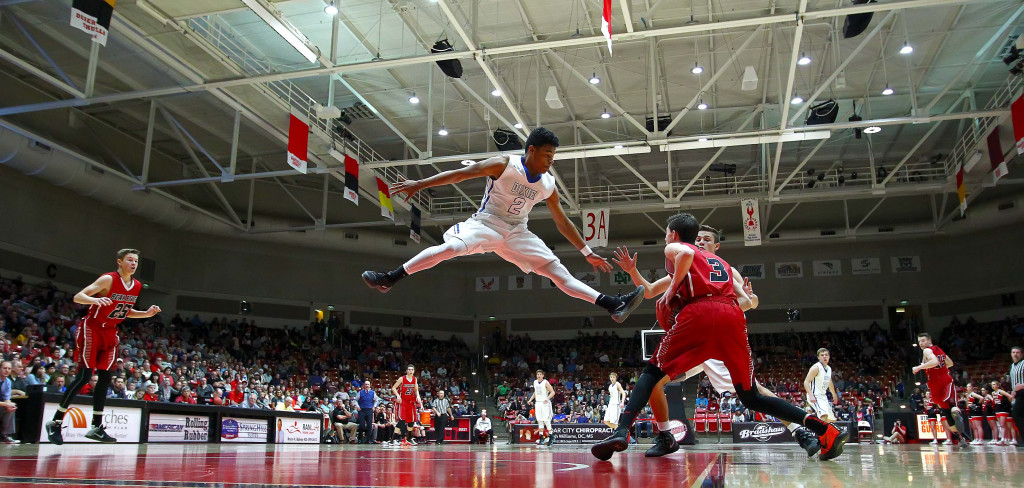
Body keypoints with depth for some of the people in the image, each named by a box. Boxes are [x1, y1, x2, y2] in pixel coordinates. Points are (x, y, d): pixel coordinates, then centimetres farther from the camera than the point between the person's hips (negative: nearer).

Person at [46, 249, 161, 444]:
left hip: (110, 332, 7)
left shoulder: (137, 286, 5)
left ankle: (96, 427, 9)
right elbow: (77, 297, -21)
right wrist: (94, 300, -41)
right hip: (91, 328, -7)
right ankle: (55, 423, 1)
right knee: (84, 376, -11)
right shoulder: (108, 279, -16)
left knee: (105, 378, 4)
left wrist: (147, 313, 4)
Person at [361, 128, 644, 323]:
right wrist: (419, 184, -21)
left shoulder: (548, 185, 2)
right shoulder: (504, 165, -13)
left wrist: (587, 252, 12)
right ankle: (389, 279, -27)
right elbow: (461, 173, -16)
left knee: (558, 272, -6)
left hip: (517, 234, 4)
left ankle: (612, 305, -13)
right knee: (451, 247, -32)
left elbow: (562, 221, 13)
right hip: (486, 223, -4)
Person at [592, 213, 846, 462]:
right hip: (732, 317, 5)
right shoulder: (721, 262, 36)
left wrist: (672, 288, 2)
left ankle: (622, 431, -12)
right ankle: (826, 431, 0)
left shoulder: (673, 248, 19)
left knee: (652, 372, 8)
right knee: (751, 398, 14)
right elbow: (747, 300, 27)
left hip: (699, 313, -5)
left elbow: (686, 253, -8)